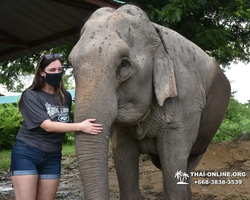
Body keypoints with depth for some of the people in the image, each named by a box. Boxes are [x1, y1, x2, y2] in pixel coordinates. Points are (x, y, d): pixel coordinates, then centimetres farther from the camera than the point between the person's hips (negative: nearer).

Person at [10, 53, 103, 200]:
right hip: (26, 154, -5)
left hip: (53, 157, 5)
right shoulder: (31, 95, -9)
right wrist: (80, 126, -29)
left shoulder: (66, 96, 7)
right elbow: (47, 126, -20)